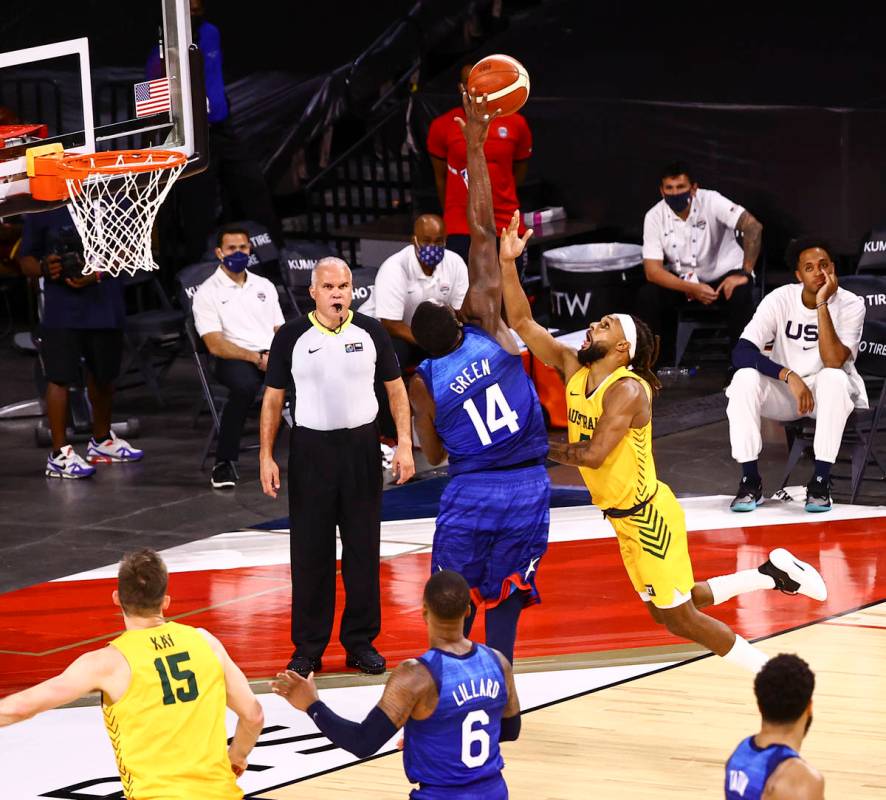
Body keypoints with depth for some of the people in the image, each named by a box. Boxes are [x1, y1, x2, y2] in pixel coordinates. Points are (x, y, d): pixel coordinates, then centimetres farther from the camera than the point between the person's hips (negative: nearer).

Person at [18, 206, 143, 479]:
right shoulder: (41, 210, -4)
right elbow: (26, 260, 2)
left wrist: (97, 273, -16)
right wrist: (44, 268, -20)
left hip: (105, 305, 3)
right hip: (61, 311, -3)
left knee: (104, 375, 18)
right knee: (60, 378, -7)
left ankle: (102, 441, 38)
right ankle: (59, 454, -2)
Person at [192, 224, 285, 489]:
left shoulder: (265, 286, 21)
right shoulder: (207, 293, 4)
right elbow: (215, 345, -6)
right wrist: (255, 358, -17)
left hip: (272, 356, 4)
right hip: (234, 358, -4)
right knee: (245, 386, -40)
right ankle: (225, 462, -28)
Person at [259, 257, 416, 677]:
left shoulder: (371, 332, 1)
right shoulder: (291, 337, -3)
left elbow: (395, 388, 7)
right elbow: (273, 398, 3)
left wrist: (405, 445, -3)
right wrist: (266, 457, -3)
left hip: (361, 446, 1)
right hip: (311, 449, -1)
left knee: (363, 549, 5)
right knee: (310, 553, 2)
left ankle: (360, 642, 16)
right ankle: (308, 648, 11)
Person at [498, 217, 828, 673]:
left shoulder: (627, 390, -22)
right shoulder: (573, 371, 0)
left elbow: (594, 455, -30)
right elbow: (522, 323, 0)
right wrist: (507, 263, -9)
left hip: (648, 515, -8)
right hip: (622, 517, 8)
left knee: (679, 618, -2)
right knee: (671, 609, 17)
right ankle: (772, 574, 28)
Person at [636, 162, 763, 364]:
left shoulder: (711, 201, -22)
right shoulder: (654, 217, -14)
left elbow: (753, 227, -31)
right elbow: (652, 270, -17)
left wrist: (744, 274, -35)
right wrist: (692, 289, -29)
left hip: (724, 275, -3)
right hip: (683, 279, 3)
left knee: (740, 295, -34)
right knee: (647, 296, -22)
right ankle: (661, 363, -5)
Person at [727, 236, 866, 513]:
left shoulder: (851, 304, -15)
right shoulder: (780, 300, -13)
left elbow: (833, 361, -29)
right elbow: (741, 351, -22)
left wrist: (822, 304, -33)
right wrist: (789, 375, -33)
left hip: (829, 395, -1)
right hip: (784, 393, 1)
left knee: (834, 377, -36)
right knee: (744, 379, -28)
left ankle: (821, 481, -28)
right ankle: (750, 480, -20)